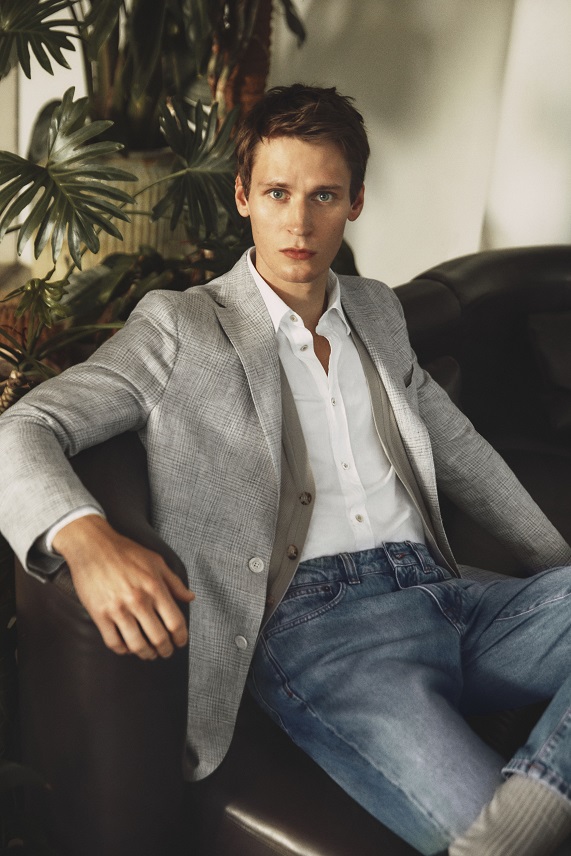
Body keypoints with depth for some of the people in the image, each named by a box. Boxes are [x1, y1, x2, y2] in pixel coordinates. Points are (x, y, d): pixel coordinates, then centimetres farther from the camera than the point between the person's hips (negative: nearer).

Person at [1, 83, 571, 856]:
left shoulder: (377, 311, 22)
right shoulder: (180, 328, 4)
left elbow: (459, 449, 29)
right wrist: (87, 540, -27)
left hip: (440, 592, 7)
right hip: (308, 619, -6)